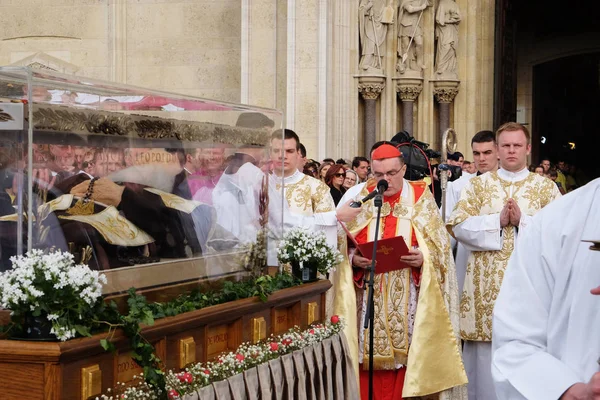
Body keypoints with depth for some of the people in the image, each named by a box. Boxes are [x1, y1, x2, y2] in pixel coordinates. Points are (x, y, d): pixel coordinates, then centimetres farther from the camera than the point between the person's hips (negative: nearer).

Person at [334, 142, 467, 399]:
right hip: (369, 300, 2)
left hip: (408, 301, -1)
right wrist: (354, 259, -14)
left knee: (404, 355, -1)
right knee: (370, 360, 1)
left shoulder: (421, 198, 3)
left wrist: (422, 257, -20)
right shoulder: (358, 197, 8)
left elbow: (439, 246, -1)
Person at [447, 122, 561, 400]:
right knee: (487, 360, 1)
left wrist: (522, 221, -14)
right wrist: (498, 221, -12)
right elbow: (457, 225, -2)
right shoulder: (477, 185, 9)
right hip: (487, 287, 0)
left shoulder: (547, 188, 8)